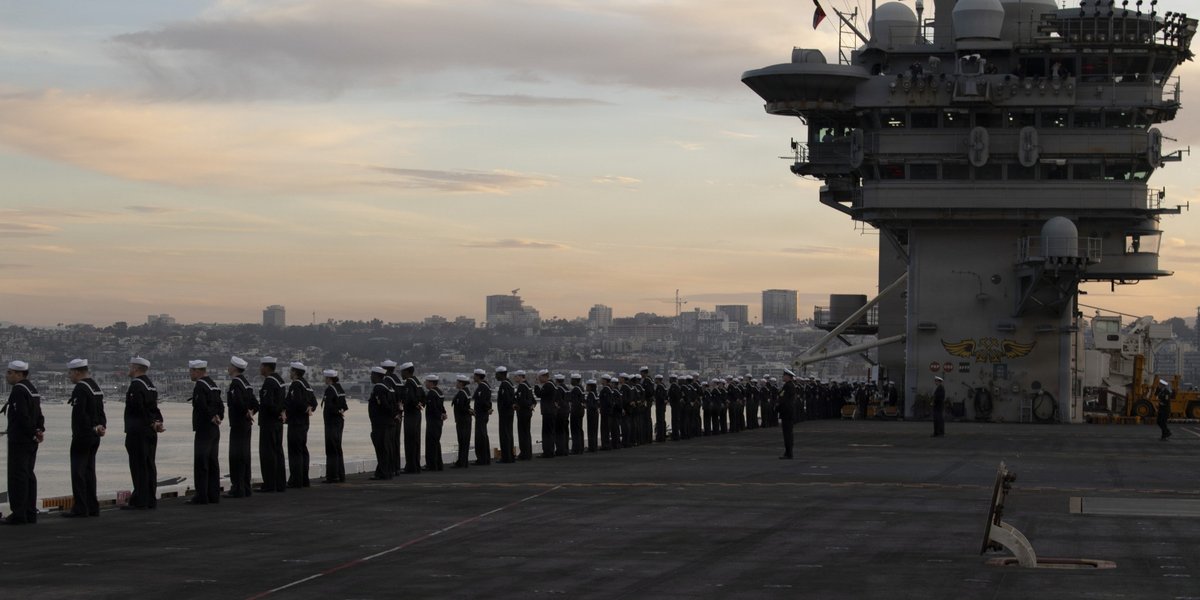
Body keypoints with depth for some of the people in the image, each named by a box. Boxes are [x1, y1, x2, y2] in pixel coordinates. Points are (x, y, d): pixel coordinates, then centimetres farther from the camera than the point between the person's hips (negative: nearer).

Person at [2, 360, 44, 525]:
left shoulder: (18, 390, -16)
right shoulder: (31, 388, 15)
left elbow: (22, 416, -22)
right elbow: (38, 414, 16)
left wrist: (33, 432, -14)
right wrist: (39, 429, 6)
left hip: (19, 441, -10)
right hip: (31, 442, 10)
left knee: (17, 476, -6)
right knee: (28, 475, 13)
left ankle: (19, 514, -7)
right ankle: (30, 513, 16)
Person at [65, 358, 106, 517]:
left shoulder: (80, 388, -16)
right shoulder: (96, 386, 14)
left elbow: (80, 414, -21)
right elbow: (100, 410, 14)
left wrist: (92, 428, -14)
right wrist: (101, 425, 0)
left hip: (82, 436, -9)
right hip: (94, 438, 9)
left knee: (78, 472, -5)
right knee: (89, 471, 13)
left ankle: (80, 508, -6)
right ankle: (92, 507, 14)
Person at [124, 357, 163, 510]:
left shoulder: (136, 385, -14)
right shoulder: (150, 384, 15)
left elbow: (139, 408, -19)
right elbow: (154, 406, 12)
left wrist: (152, 423, -9)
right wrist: (158, 421, 0)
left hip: (137, 432, -9)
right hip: (150, 433, 9)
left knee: (139, 466, -7)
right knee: (149, 465, 11)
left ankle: (139, 501, -7)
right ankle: (150, 500, 15)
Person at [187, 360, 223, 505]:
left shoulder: (199, 386, -14)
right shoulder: (213, 385, 15)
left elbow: (202, 406, -26)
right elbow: (220, 405, 16)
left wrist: (212, 417, -14)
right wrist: (218, 417, 5)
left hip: (203, 429, -9)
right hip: (214, 430, 9)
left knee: (200, 463, -6)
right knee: (213, 463, 11)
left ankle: (202, 496, -7)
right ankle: (213, 495, 13)